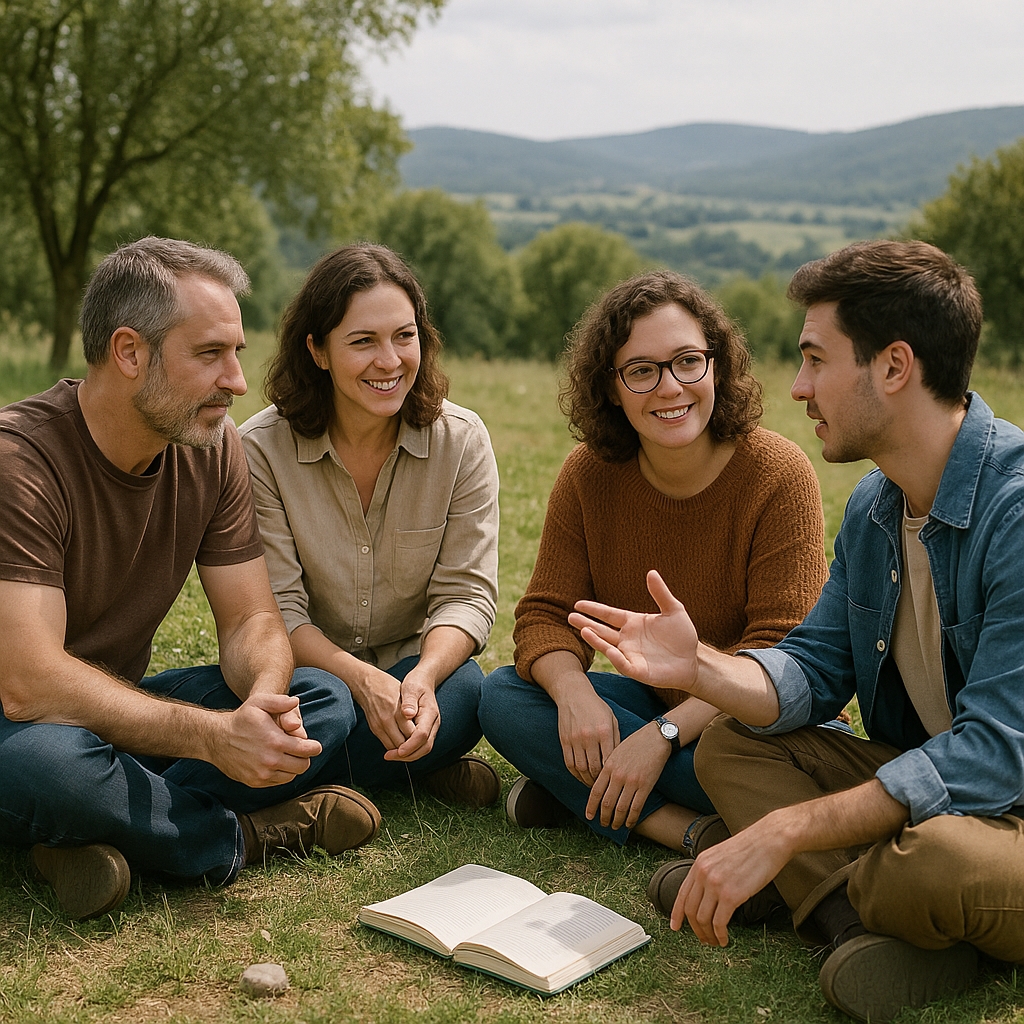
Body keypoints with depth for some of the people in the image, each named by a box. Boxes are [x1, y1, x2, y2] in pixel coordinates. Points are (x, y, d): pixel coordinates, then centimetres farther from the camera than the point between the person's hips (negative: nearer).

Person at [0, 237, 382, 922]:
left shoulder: (213, 448, -2)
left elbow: (251, 619, -2)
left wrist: (263, 693, -26)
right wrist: (211, 733, -37)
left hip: (119, 706, 6)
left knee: (324, 702, -12)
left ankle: (106, 837, -22)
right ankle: (245, 837, -15)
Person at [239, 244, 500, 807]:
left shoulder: (461, 440, -6)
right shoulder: (261, 448, -10)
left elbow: (467, 592, -8)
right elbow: (276, 610, -12)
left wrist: (421, 678, -30)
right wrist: (364, 680, -30)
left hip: (414, 664, 2)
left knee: (464, 689, -33)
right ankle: (421, 768, -7)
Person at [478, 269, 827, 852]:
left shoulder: (780, 476, -17)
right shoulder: (589, 476, -4)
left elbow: (781, 653, -22)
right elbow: (547, 614, -5)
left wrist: (662, 734, -32)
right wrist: (574, 693, -28)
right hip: (650, 704, 5)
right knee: (503, 696, -17)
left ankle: (579, 793, -17)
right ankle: (692, 828, -25)